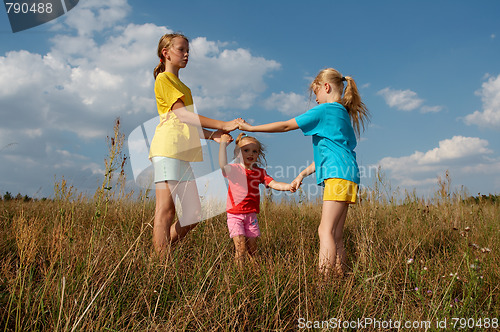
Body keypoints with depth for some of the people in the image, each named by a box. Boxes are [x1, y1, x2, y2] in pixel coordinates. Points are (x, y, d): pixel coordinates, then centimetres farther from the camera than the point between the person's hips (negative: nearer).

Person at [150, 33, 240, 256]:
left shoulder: (183, 87, 29)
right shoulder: (164, 79, 3)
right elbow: (182, 114, -9)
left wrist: (211, 135, 5)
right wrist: (222, 125, -10)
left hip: (185, 153, 9)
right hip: (168, 147, -8)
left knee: (194, 214, 5)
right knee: (166, 209, -9)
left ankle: (158, 254, 14)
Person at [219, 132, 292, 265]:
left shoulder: (260, 172, 7)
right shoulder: (233, 169, -5)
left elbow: (274, 184, -4)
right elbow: (223, 165, -28)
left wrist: (289, 186, -23)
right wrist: (223, 143, -25)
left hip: (251, 215, 4)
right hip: (235, 215, -4)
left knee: (252, 250, 9)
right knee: (241, 248, -11)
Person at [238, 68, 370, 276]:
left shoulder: (324, 110, -2)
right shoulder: (342, 113, 26)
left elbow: (285, 126, -2)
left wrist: (250, 128, 6)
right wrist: (303, 174, 28)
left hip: (338, 174, -9)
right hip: (344, 176, 10)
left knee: (326, 230, -15)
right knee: (336, 235, 6)